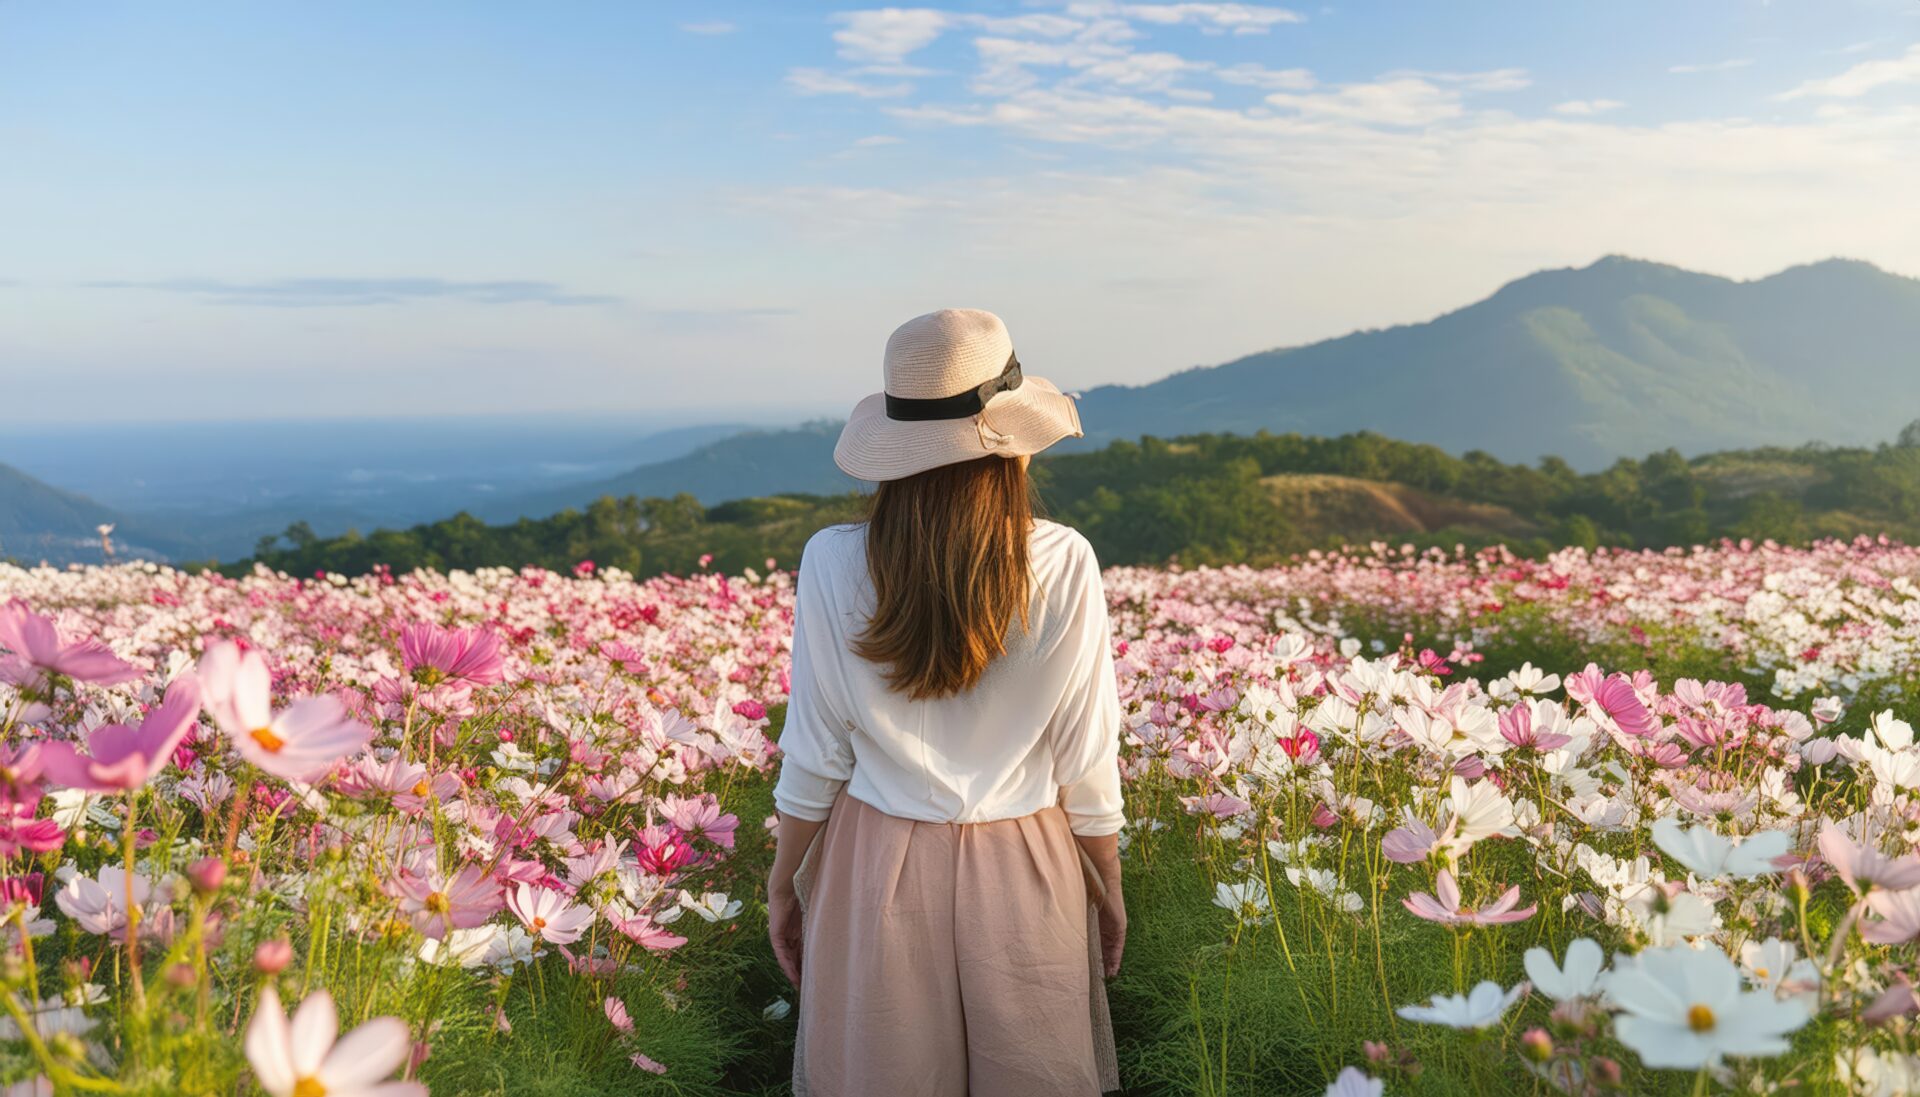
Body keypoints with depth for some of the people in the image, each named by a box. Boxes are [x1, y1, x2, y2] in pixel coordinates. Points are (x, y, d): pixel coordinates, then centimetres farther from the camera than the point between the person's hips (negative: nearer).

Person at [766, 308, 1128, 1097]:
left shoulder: (833, 563, -12)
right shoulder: (1063, 564, -13)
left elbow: (815, 756, -5)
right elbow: (1085, 763, -6)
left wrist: (782, 883, 9)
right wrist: (1108, 885, 9)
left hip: (877, 868, 0)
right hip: (1024, 871, 0)